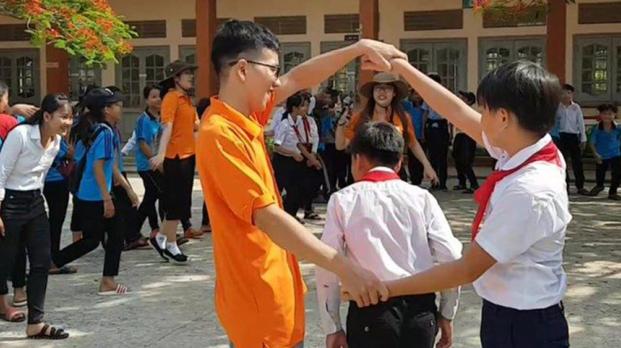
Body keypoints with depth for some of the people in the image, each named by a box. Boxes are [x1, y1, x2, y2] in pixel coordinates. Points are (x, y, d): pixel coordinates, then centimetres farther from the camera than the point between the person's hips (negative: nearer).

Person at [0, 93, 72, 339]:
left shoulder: (56, 141, 1)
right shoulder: (20, 134, -20)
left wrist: (36, 197, 19)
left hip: (35, 203, 7)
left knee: (42, 262, 1)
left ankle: (35, 323, 6)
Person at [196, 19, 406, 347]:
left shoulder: (246, 116, 5)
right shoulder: (220, 135, -23)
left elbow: (299, 79, 17)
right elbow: (268, 217, -28)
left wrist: (360, 47, 8)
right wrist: (345, 268, -29)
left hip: (274, 284, 9)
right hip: (256, 295, -9)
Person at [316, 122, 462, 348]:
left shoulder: (343, 200, 2)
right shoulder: (421, 197, 5)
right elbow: (451, 257, 0)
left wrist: (332, 327, 5)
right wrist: (446, 315, 11)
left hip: (371, 312, -2)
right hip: (421, 310, 2)